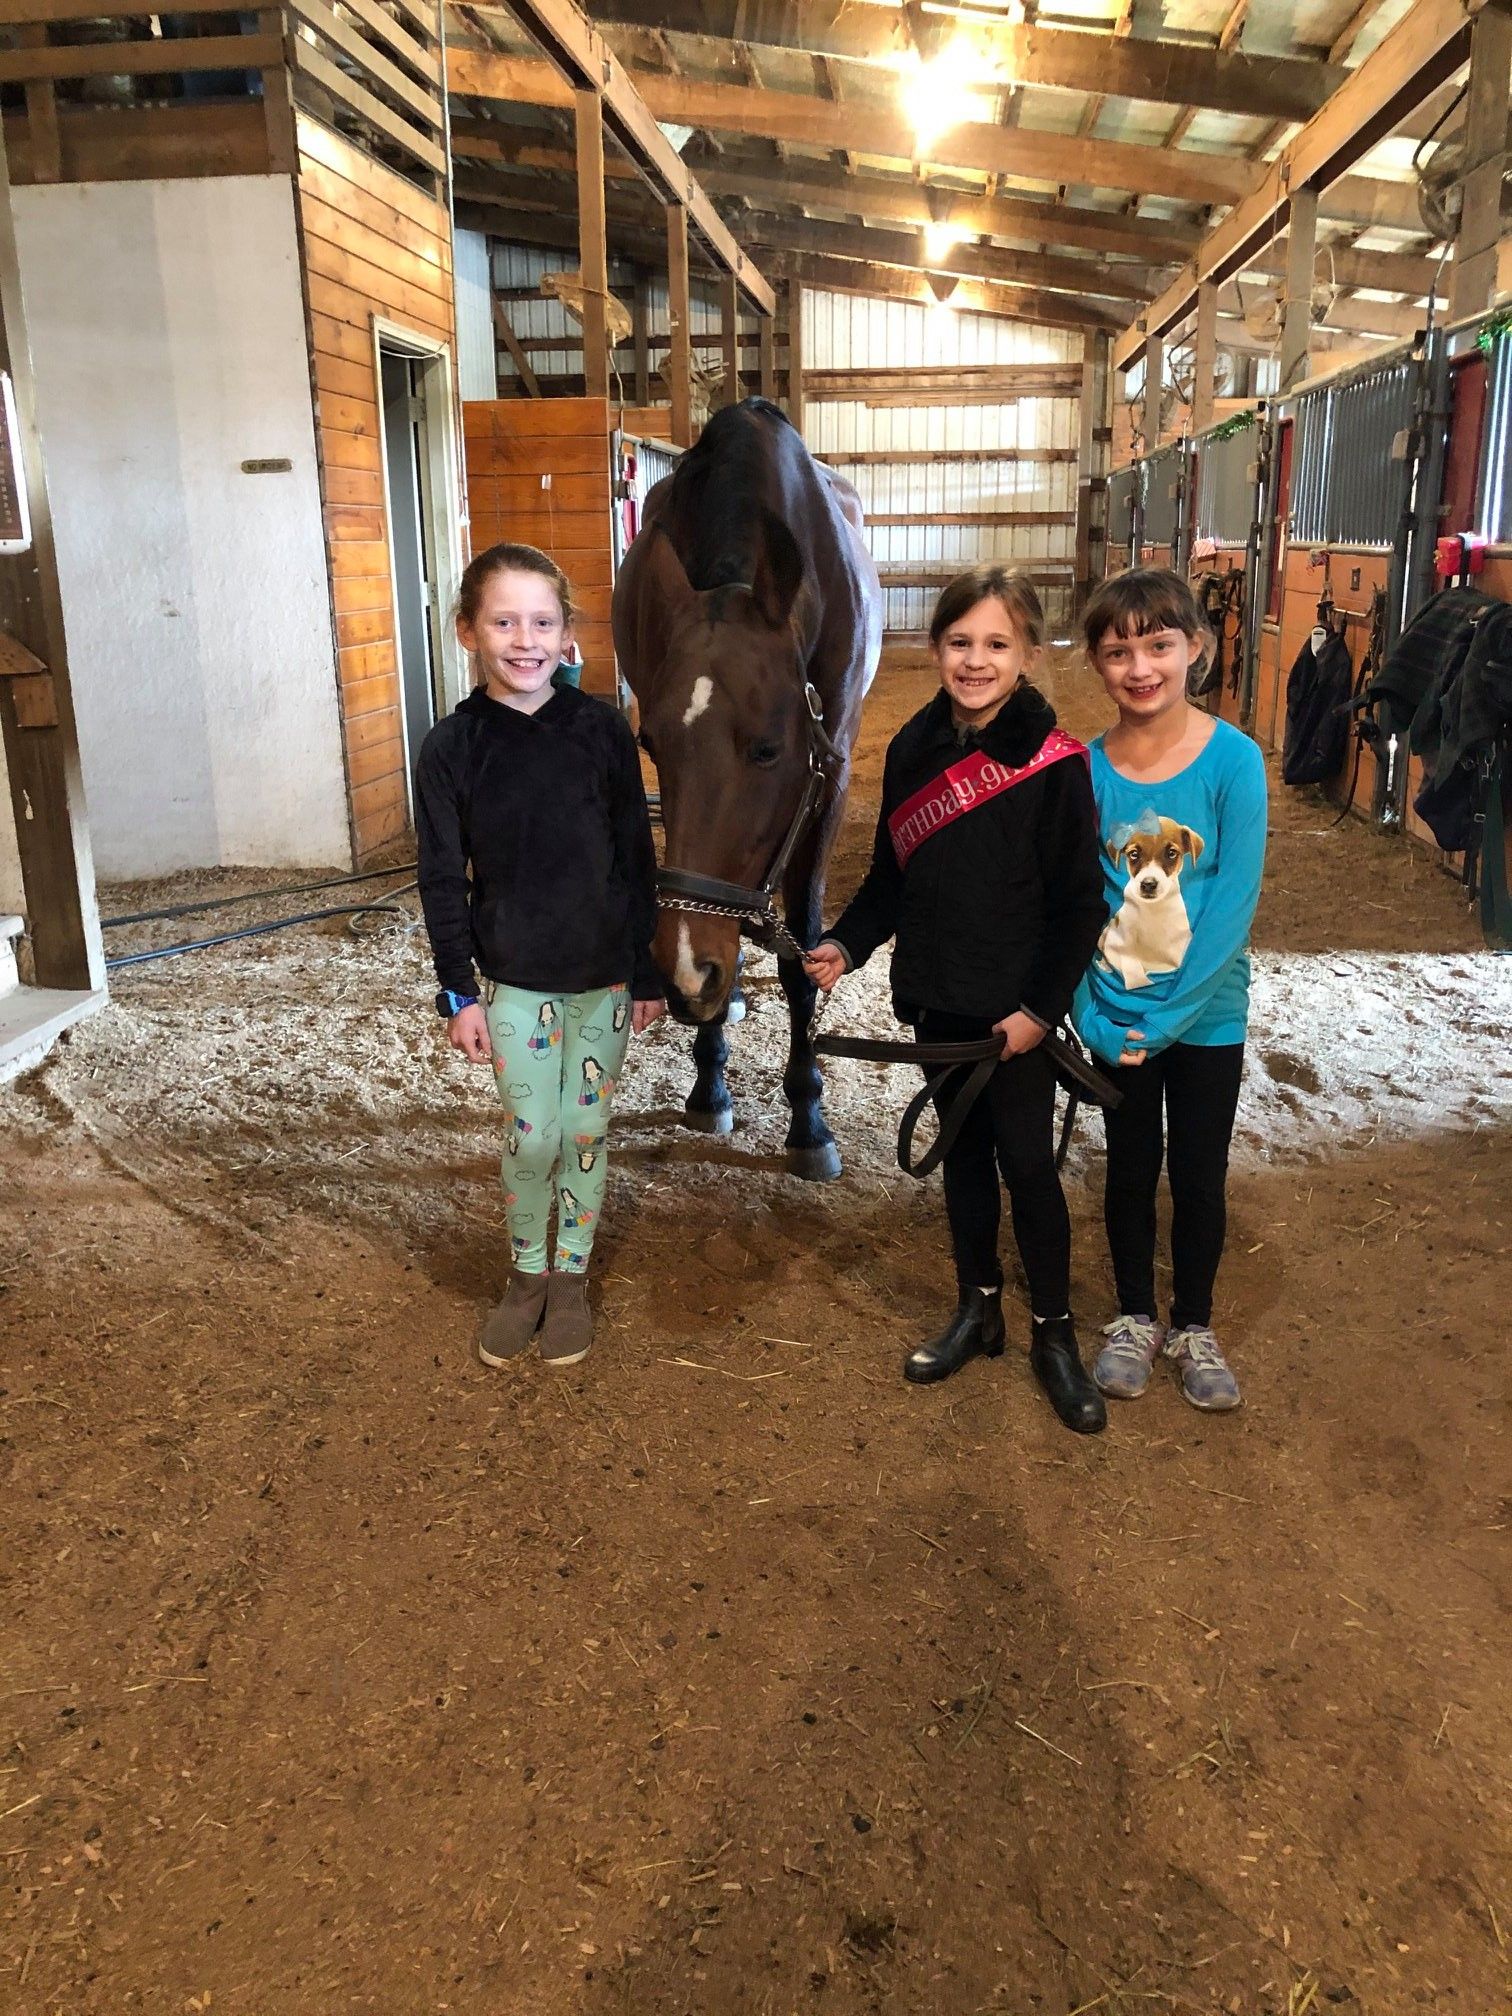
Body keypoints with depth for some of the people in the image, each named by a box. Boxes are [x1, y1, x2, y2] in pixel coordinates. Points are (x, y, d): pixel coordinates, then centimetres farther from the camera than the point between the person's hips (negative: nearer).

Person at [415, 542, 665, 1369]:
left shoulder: (602, 728, -7)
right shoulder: (451, 747, -8)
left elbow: (637, 859, -2)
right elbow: (442, 881, -2)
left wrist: (647, 973, 0)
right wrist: (457, 993, -4)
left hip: (602, 977, 1)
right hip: (514, 981, 0)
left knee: (585, 1133, 11)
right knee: (531, 1139, 3)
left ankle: (571, 1278, 30)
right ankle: (527, 1276, 28)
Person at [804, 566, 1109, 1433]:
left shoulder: (1054, 763, -13)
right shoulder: (913, 750, 2)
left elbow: (1080, 902, -11)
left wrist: (1039, 1009, -16)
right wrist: (847, 943, -3)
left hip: (1016, 1011, -5)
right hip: (938, 1001, 5)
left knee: (1027, 1164, 4)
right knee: (963, 1152, 16)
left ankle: (1055, 1333, 22)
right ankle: (978, 1310, 32)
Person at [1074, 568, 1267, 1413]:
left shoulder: (1234, 759, -14)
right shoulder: (1083, 768, -8)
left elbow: (1234, 907, -17)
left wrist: (1164, 1017, -18)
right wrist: (1096, 1017, -15)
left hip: (1207, 1015, -1)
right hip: (1115, 1017, 1)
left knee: (1199, 1176, 12)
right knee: (1131, 1169, 15)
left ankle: (1195, 1327, 34)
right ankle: (1135, 1319, 36)